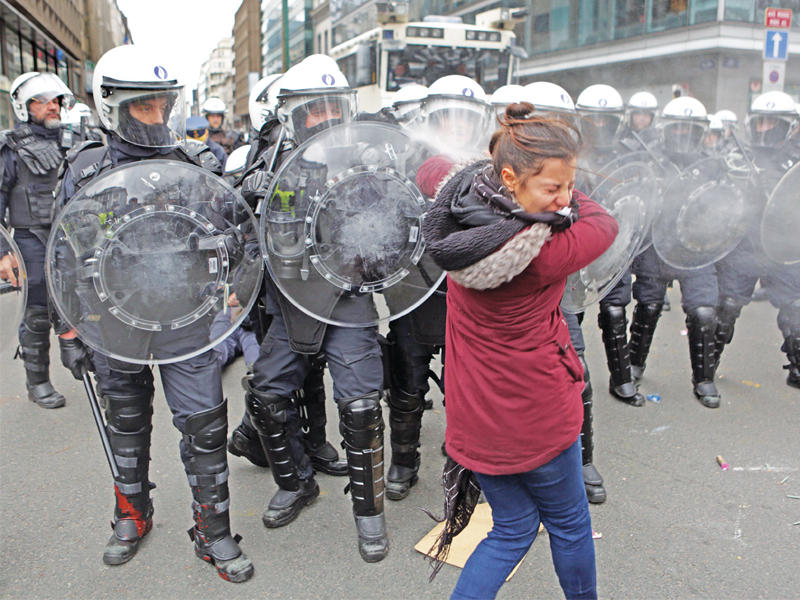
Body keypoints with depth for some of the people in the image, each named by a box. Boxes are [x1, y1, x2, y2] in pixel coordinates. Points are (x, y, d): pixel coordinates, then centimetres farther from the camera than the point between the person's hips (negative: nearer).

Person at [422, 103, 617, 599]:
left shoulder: (458, 219, -8)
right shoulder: (541, 251, -27)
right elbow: (605, 223, -8)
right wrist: (569, 201, 7)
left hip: (473, 409, 6)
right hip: (535, 411, -6)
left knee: (514, 528, 23)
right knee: (568, 523, 21)